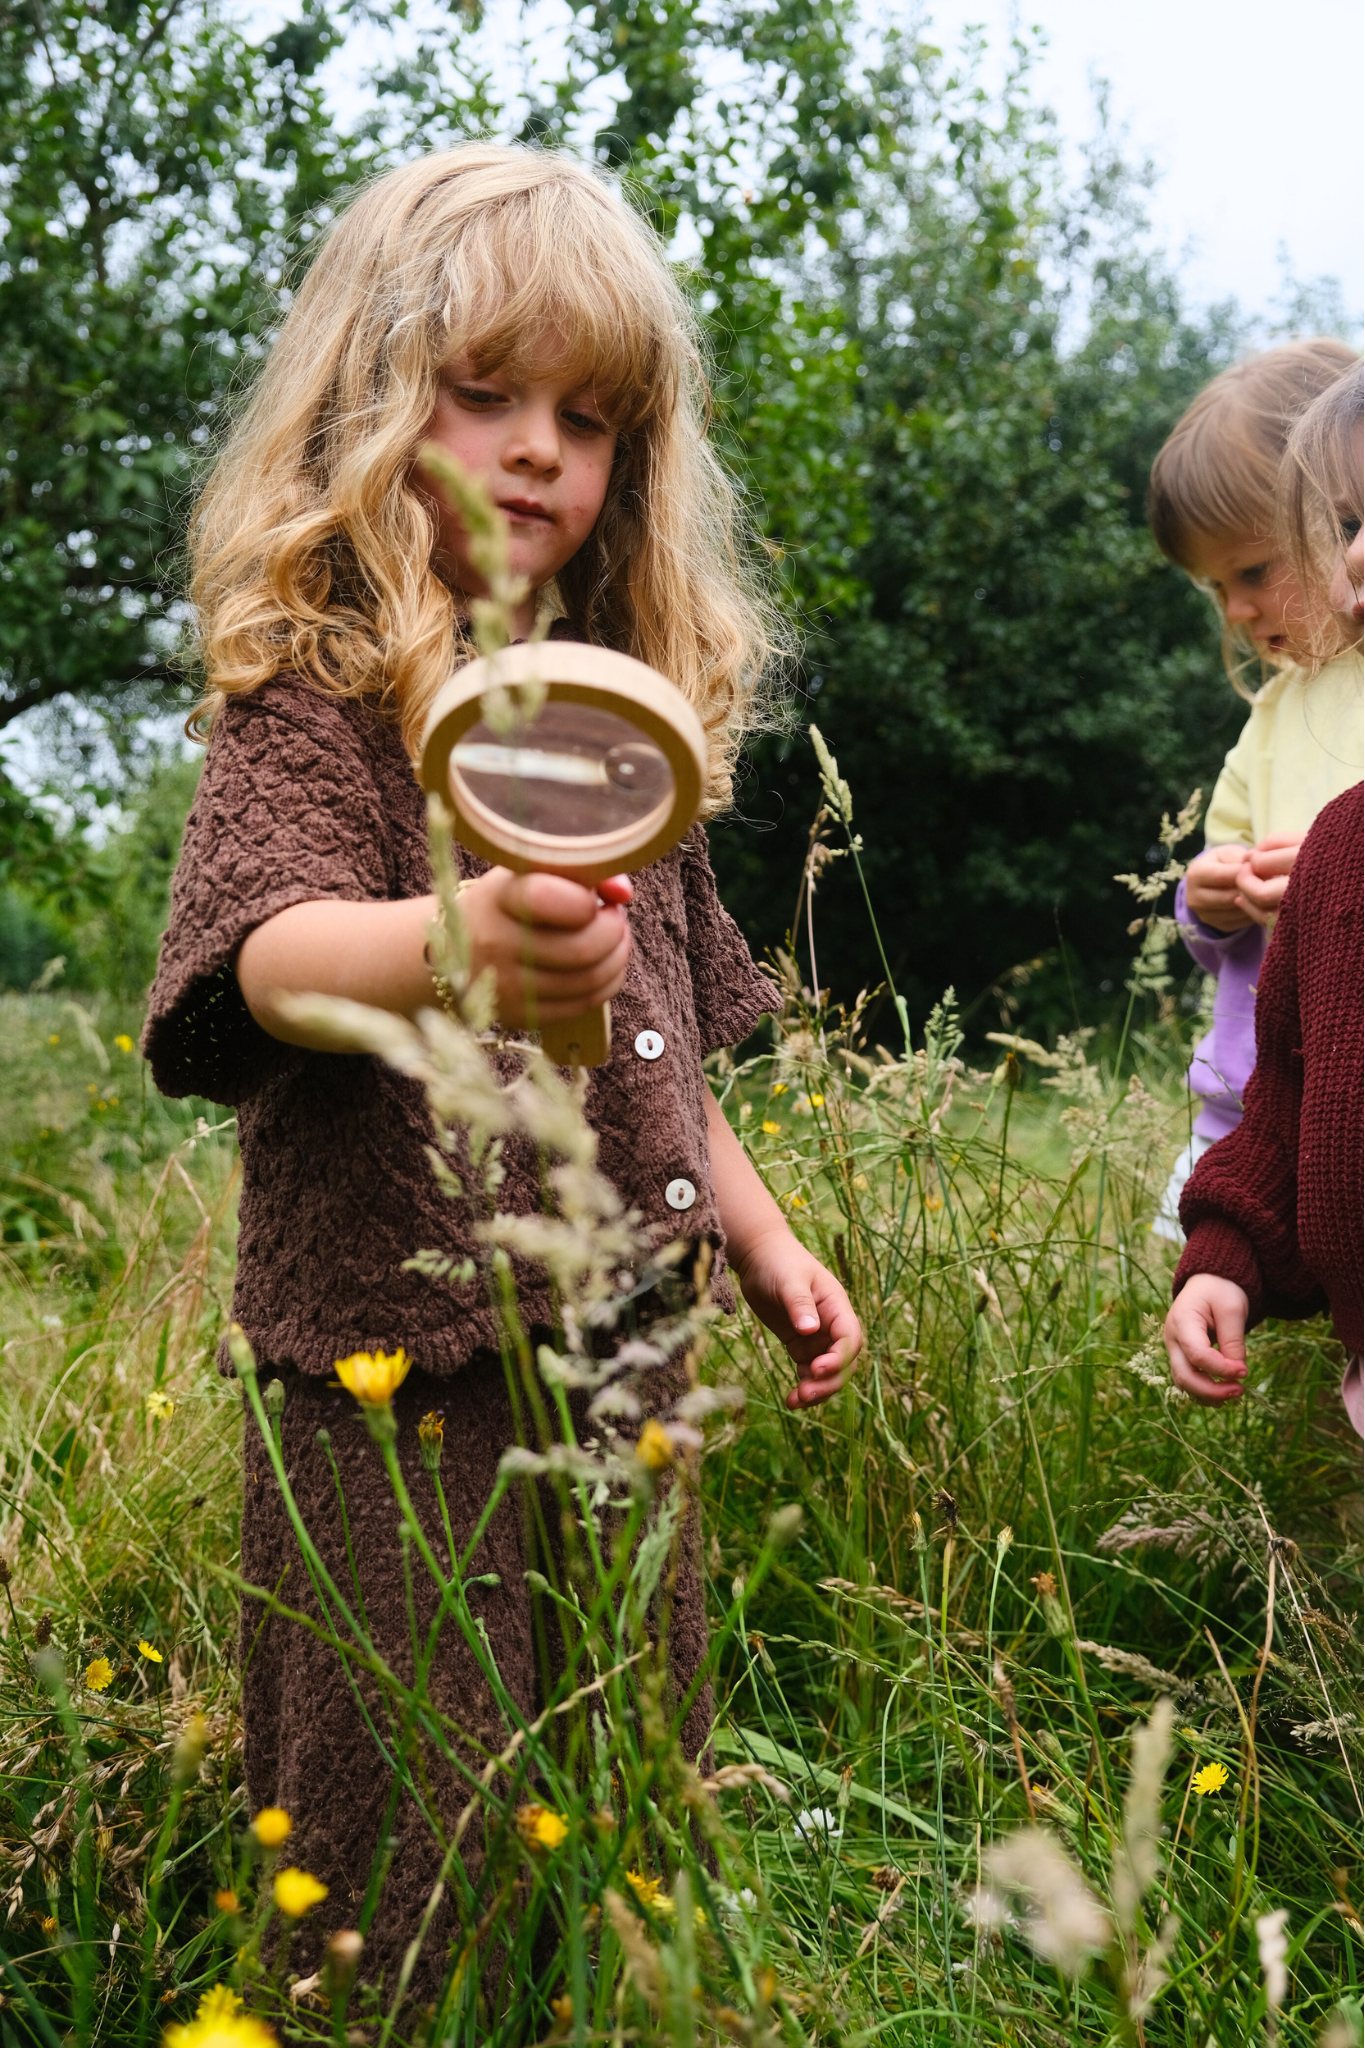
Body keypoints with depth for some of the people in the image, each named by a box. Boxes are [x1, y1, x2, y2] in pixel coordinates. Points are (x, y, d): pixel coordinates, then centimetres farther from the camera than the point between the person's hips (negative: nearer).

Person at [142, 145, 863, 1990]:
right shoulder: (316, 693, -9)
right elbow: (272, 951, -29)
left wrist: (760, 1237, 17)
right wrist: (453, 944, -49)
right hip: (405, 1390, -6)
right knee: (409, 1906, 3)